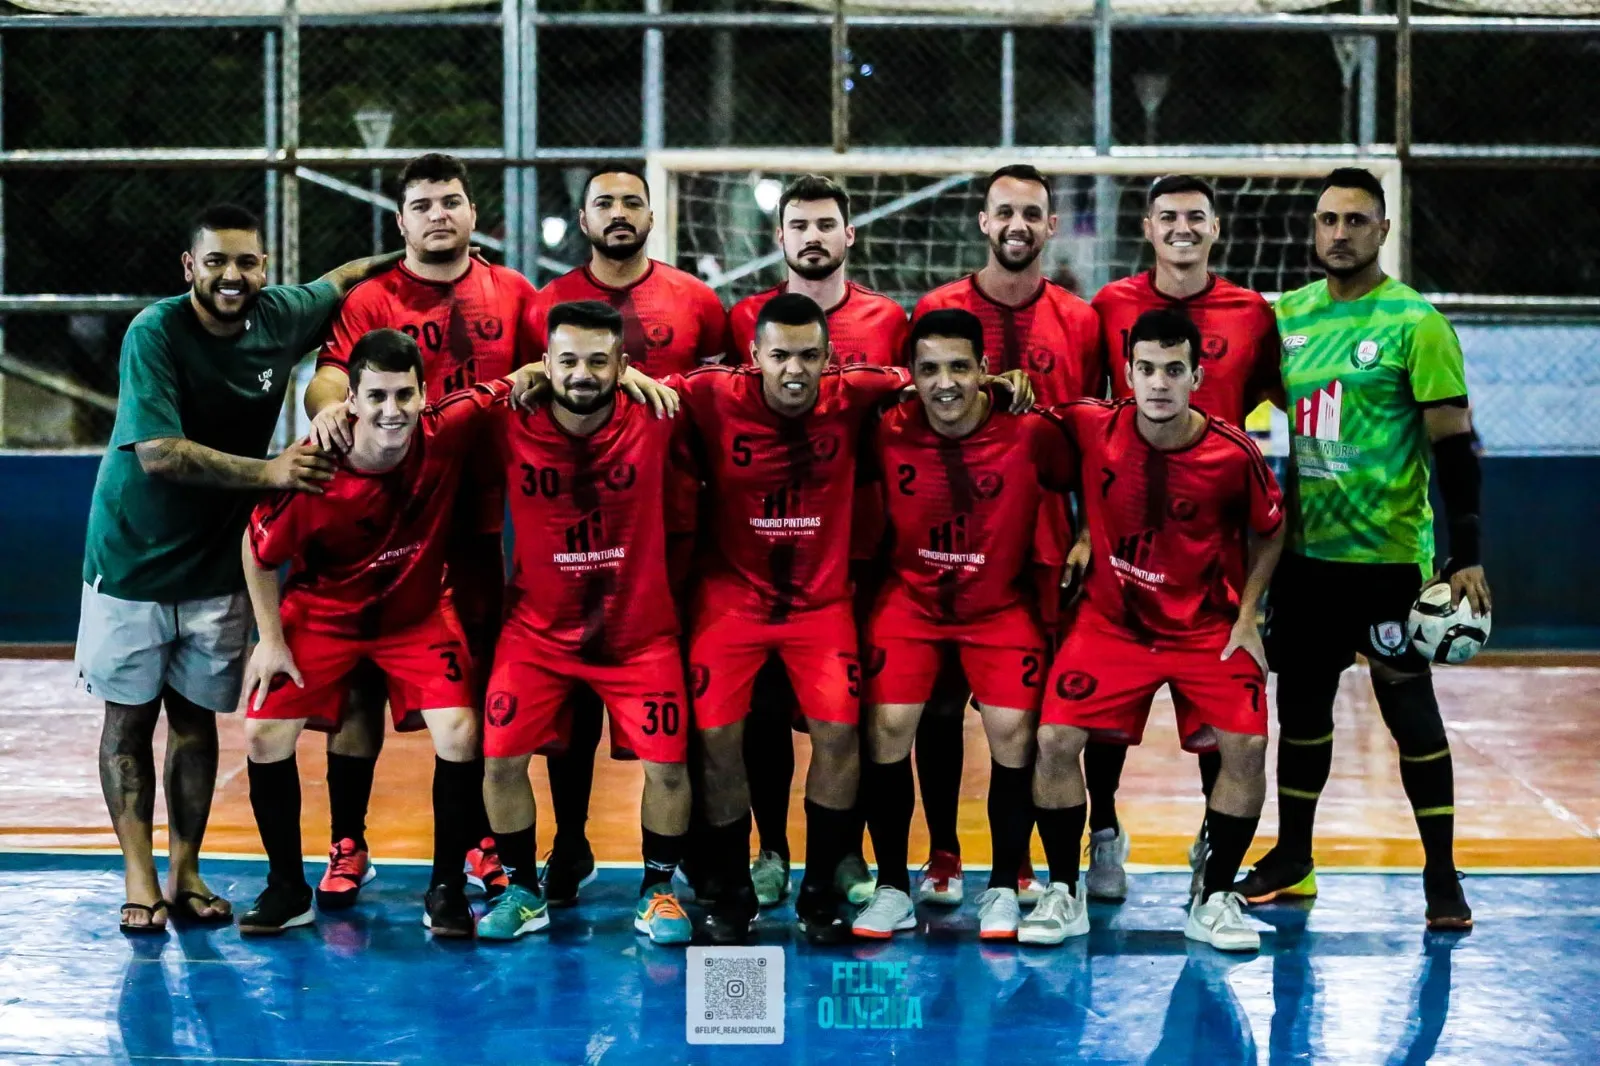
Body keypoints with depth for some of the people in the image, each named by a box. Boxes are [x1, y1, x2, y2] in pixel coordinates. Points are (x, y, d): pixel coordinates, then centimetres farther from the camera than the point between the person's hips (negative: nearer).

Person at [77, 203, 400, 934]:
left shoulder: (282, 317, -4)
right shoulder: (155, 333, -19)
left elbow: (343, 280, 18)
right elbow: (160, 453, -28)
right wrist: (269, 472, -31)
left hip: (219, 565, 4)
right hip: (134, 561, -4)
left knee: (196, 717, 9)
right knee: (129, 718, 3)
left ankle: (185, 873, 17)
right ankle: (139, 879, 8)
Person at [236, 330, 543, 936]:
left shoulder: (446, 434, -25)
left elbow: (513, 386, -10)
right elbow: (258, 551, -9)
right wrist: (271, 639, -8)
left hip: (417, 614, 0)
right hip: (321, 613, 0)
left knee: (460, 735, -16)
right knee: (265, 735, -9)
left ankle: (446, 888, 4)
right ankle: (287, 889, 12)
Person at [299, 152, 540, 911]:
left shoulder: (512, 295, 8)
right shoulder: (371, 300, 0)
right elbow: (332, 370, -12)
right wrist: (327, 402, -35)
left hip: (477, 516, 2)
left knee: (477, 679, 8)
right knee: (363, 679, 1)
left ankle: (479, 845, 20)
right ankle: (347, 847, 10)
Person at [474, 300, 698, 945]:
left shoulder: (654, 422, -14)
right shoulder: (511, 426, -14)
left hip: (641, 632, 0)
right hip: (539, 630, 0)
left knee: (667, 766, -5)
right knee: (502, 761, -6)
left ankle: (658, 893, 19)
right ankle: (524, 893, 16)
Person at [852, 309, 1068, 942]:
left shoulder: (1031, 432, -16)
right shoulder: (888, 433, -12)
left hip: (1002, 606, -1)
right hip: (911, 599, 1)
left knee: (1013, 733, -12)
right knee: (887, 728, -12)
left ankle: (1004, 889, 8)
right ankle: (892, 889, 4)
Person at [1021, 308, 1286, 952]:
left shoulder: (1234, 454, -15)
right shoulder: (1091, 428, -15)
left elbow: (1269, 531, 2)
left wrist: (1247, 614, -3)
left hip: (1208, 627, 0)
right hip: (1110, 620, 1)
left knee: (1246, 747, -14)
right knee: (1055, 738, -13)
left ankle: (1214, 900, 5)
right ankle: (1063, 894, 4)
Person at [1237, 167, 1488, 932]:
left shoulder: (1414, 323, -8)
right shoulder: (1285, 317, 7)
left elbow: (1453, 445, -9)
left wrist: (1465, 556, -14)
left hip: (1388, 555, -5)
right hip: (1302, 552, 5)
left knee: (1410, 711, 0)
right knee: (1300, 705, 13)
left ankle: (1441, 875, 10)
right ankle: (1292, 860, 25)